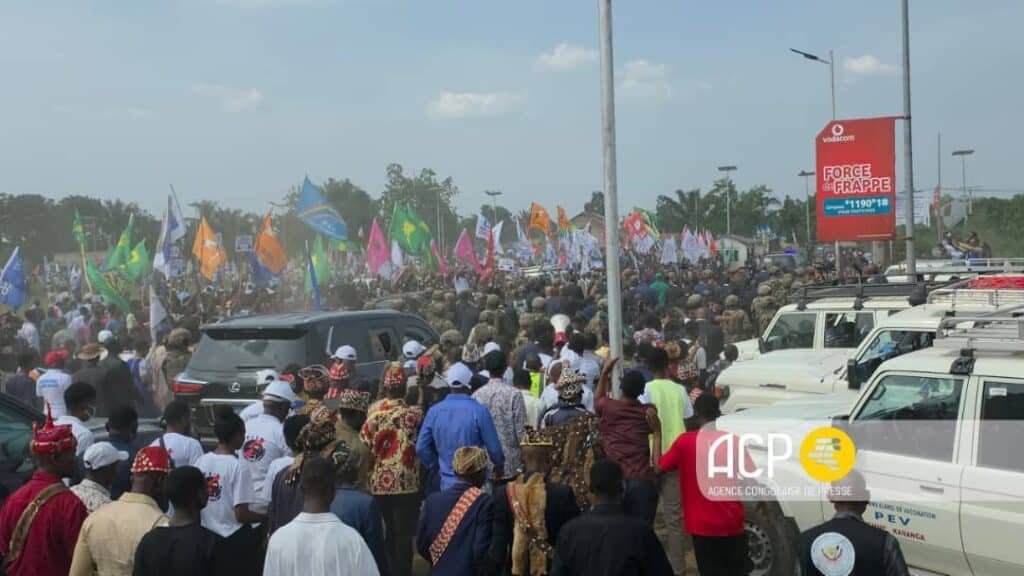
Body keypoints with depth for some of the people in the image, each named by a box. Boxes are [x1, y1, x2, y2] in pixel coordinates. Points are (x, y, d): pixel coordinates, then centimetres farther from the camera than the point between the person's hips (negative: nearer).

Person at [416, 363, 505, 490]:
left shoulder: (434, 411, -2)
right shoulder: (479, 411, -13)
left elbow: (421, 448, 2)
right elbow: (494, 447, -8)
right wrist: (499, 465, 12)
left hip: (447, 483, 3)